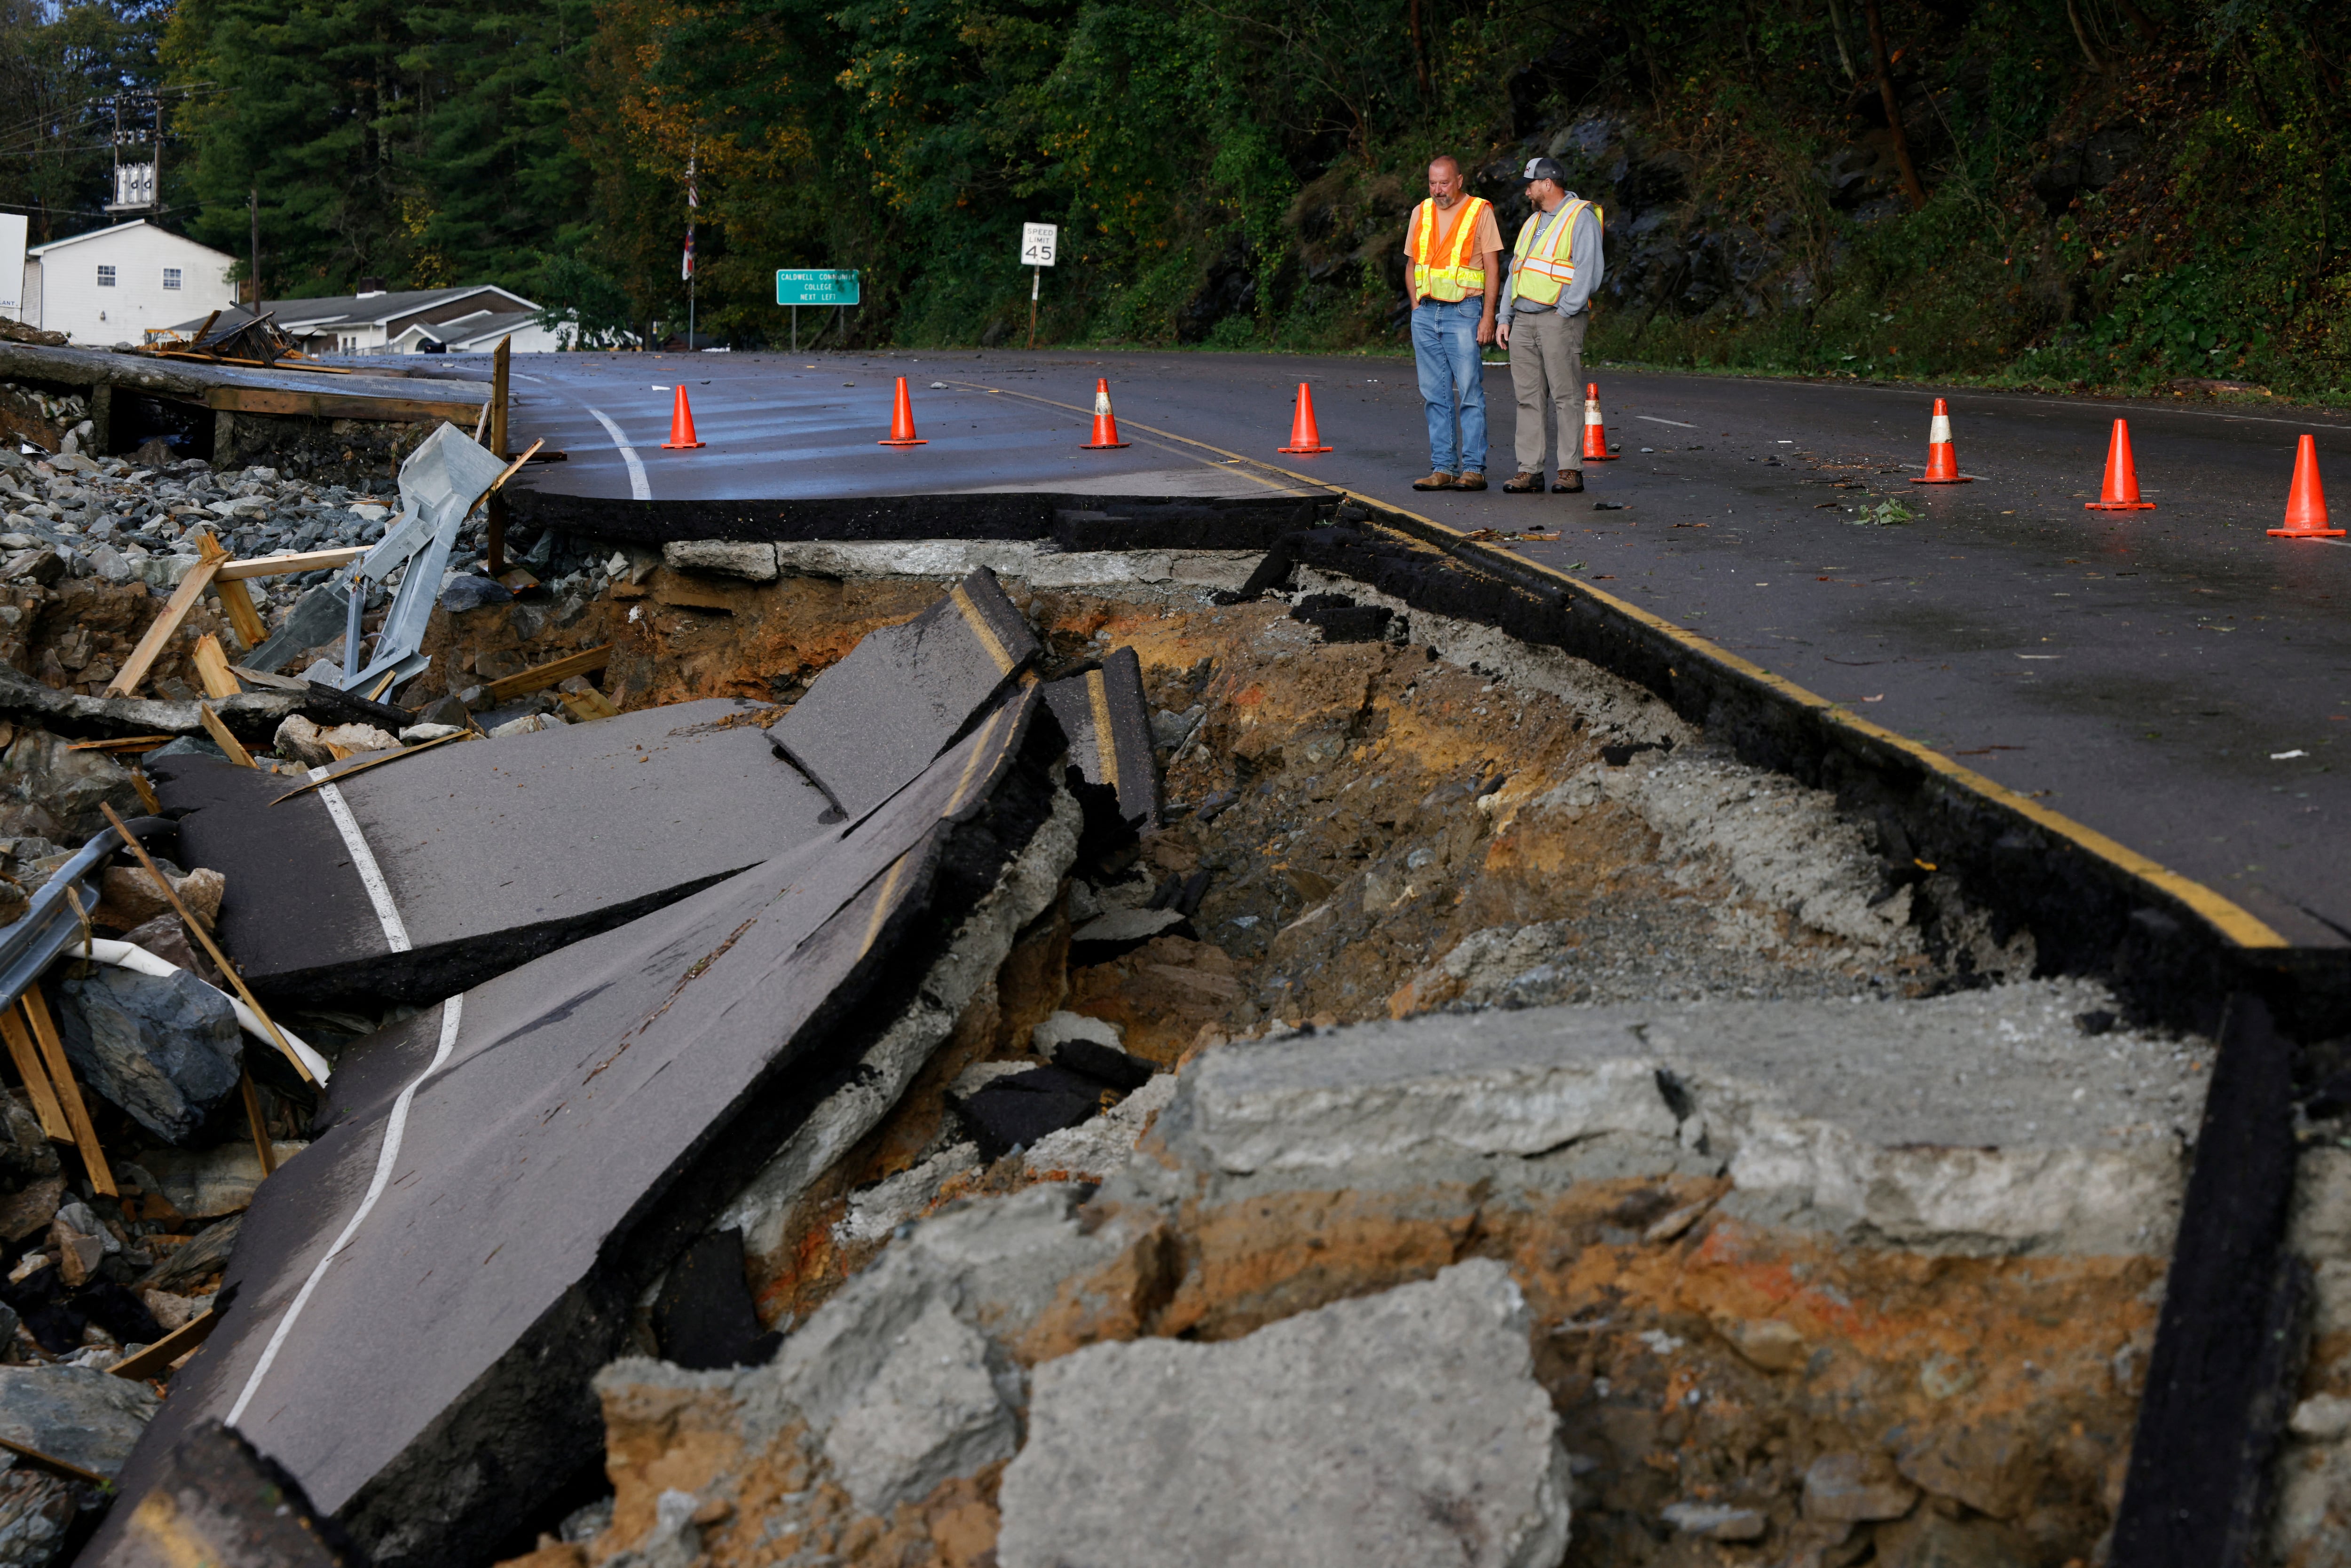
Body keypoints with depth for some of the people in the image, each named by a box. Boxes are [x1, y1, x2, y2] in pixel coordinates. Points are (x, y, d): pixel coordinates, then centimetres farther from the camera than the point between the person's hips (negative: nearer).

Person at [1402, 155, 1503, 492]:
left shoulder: (1480, 212, -1)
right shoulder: (1421, 213, 13)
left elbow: (1492, 268, -4)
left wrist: (1488, 316, -11)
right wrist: (1416, 307, 9)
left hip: (1464, 311, -5)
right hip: (1426, 313, 5)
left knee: (1470, 394, -6)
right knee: (1435, 396, 5)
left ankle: (1474, 469, -4)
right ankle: (1442, 468, 8)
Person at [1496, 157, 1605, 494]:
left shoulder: (1581, 217, -3)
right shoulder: (1534, 221, 22)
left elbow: (1588, 271, -12)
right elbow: (1516, 272, 24)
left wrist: (1564, 312, -16)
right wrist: (1505, 317, 15)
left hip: (1558, 318, -8)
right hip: (1523, 320, 8)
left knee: (1566, 397, -6)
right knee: (1529, 398, 4)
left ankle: (1571, 471, -4)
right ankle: (1530, 472, 4)